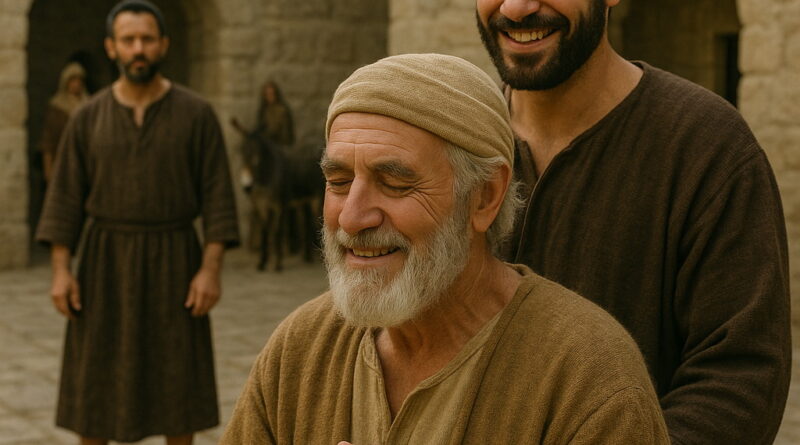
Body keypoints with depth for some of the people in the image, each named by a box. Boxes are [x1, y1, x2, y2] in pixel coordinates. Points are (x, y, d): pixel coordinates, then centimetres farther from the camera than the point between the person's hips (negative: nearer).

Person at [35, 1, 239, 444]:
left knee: (176, 377, 3)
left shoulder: (197, 114, -4)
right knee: (95, 378, 3)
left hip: (173, 260, -1)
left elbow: (217, 196, -6)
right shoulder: (87, 118, 0)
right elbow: (65, 198, 0)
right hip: (106, 262, 1)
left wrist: (211, 269, -14)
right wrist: (60, 272, -8)